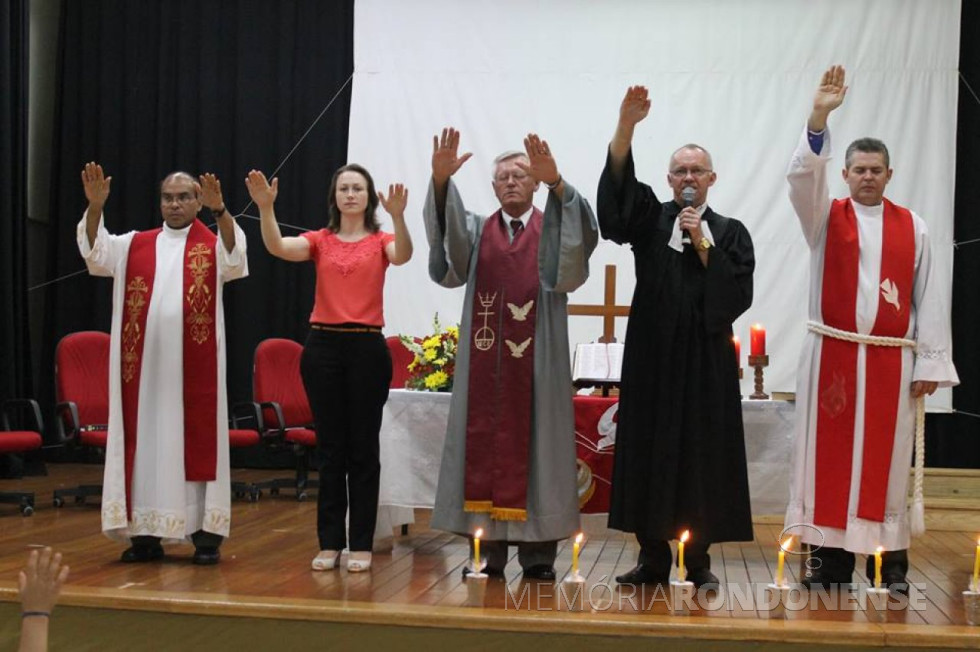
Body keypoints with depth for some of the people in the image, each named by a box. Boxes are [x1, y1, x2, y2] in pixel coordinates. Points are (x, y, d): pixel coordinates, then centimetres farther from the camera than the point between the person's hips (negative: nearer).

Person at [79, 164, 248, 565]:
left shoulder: (213, 245, 3)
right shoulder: (135, 245, 11)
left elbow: (236, 258, -17)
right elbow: (95, 251, -2)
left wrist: (220, 210, -32)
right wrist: (94, 206, -17)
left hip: (194, 367, -3)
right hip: (144, 364, 3)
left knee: (197, 441, 0)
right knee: (144, 440, 4)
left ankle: (205, 533, 4)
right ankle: (146, 534, 10)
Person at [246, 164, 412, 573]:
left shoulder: (380, 241, 5)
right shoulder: (320, 240, 8)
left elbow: (403, 255, -18)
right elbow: (278, 248, -10)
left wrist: (397, 217, -36)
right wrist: (265, 208, -26)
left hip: (367, 347, -1)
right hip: (323, 345, 1)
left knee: (363, 447, 3)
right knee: (330, 447, 7)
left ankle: (361, 544, 11)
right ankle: (330, 542, 15)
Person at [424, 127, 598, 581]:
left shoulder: (552, 233, 8)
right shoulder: (476, 232, 13)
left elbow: (582, 236, -15)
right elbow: (445, 234, -9)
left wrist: (556, 181, -33)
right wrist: (440, 179, -28)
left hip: (536, 362, -2)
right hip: (485, 362, 2)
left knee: (534, 445, 0)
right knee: (484, 445, 2)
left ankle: (537, 553, 6)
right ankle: (488, 551, 8)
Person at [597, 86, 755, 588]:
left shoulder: (730, 233, 8)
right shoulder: (650, 219, 8)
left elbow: (739, 294, -3)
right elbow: (617, 186, -12)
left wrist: (703, 245, -9)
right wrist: (626, 127, -26)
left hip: (705, 361, 0)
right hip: (652, 357, 1)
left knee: (701, 455, 1)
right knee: (648, 453, 2)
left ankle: (698, 559, 10)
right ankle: (653, 556, 11)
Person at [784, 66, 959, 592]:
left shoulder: (912, 228, 8)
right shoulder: (825, 218, 6)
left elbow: (928, 297, 6)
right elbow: (802, 177, -13)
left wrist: (930, 363, 0)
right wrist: (819, 117, -26)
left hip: (890, 361, 1)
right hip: (831, 356, 0)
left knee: (885, 460, 3)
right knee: (828, 456, 1)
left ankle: (889, 560, 10)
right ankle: (830, 556, 8)